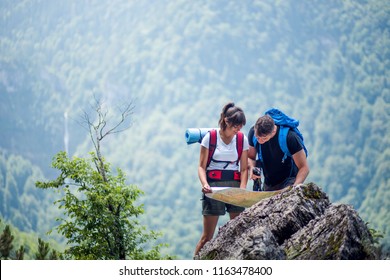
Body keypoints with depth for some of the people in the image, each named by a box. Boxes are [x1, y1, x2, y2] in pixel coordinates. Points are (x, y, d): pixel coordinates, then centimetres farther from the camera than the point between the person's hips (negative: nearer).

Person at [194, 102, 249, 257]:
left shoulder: (242, 139, 5)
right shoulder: (210, 137, -2)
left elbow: (244, 168, 6)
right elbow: (202, 166, -1)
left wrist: (242, 188, -11)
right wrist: (204, 184, -19)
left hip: (234, 185, 3)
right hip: (214, 185, -3)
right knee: (207, 235, -3)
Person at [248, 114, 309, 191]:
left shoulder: (290, 137, -25)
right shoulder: (253, 132, -12)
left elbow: (304, 168, -21)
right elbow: (250, 157, 4)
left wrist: (294, 188, -35)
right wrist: (252, 167, -19)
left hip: (288, 182, -5)